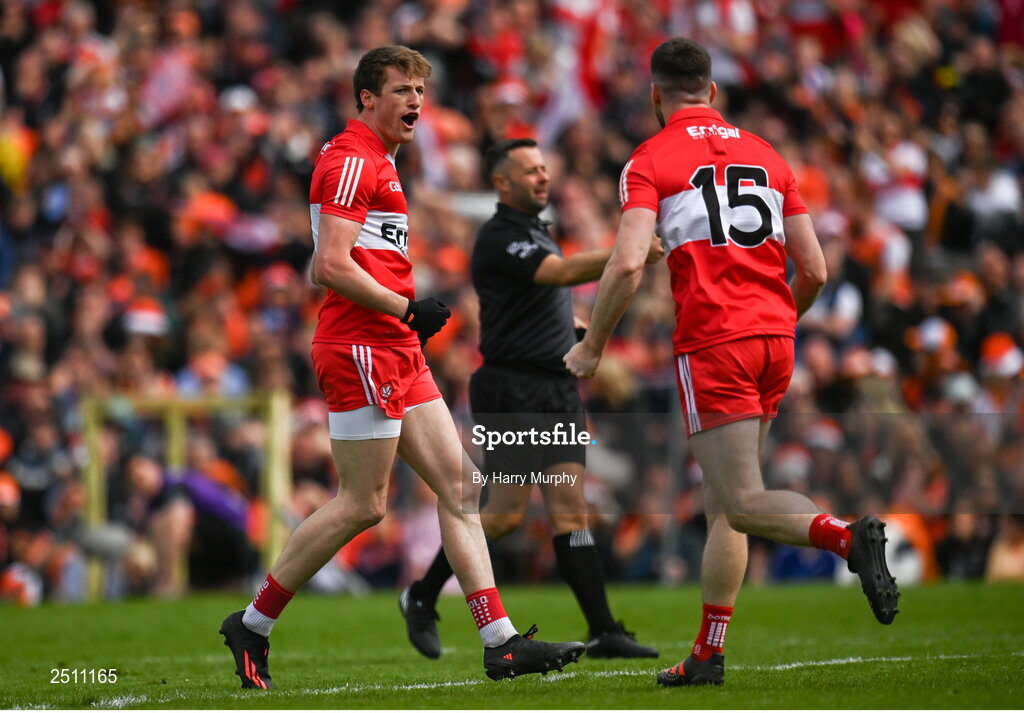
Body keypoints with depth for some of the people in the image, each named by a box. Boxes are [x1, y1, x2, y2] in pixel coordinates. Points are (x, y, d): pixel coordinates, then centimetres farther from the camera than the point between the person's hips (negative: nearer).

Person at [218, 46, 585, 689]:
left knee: (458, 483, 4)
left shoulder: (376, 162, 22)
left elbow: (323, 268, 24)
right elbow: (333, 265, -19)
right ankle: (253, 624, 4)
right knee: (363, 505, -7)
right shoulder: (351, 161, -11)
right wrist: (407, 309, -16)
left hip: (398, 354, 10)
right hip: (363, 352, -10)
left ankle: (501, 642, 2)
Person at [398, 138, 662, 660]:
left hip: (557, 391, 8)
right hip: (513, 391, -8)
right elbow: (562, 273, -28)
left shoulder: (536, 232, 19)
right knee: (506, 511, -7)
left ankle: (602, 632, -6)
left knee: (570, 509, 0)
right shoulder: (499, 239, -12)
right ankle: (422, 597, 12)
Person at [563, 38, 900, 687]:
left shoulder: (650, 162, 0)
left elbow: (628, 264, -13)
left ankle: (850, 537, -32)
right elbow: (814, 270, 13)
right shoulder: (766, 156, 16)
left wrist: (591, 347, -1)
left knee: (743, 503, -7)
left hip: (713, 342, -6)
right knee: (723, 502, 13)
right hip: (774, 341, 6)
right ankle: (709, 655, 12)